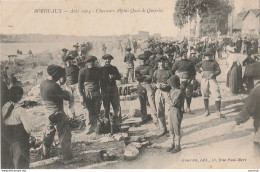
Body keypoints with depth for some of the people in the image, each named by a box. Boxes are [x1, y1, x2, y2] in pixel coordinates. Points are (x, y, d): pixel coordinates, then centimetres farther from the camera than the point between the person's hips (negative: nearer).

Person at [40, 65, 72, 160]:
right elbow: (67, 97, -18)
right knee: (64, 135, 5)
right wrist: (66, 92, 5)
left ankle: (45, 154, 31)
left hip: (48, 113, 8)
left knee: (48, 134, 21)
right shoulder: (54, 86, -23)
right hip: (58, 114, -8)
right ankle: (66, 155, 11)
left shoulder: (42, 83, 1)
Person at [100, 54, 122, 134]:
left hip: (114, 90, 2)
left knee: (117, 107, -4)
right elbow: (100, 80, 5)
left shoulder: (114, 68, 12)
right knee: (106, 109, 0)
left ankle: (117, 124, 3)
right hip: (105, 91, -1)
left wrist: (113, 76, -11)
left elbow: (119, 77, 7)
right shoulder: (101, 69, 7)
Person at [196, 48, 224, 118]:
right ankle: (207, 110, 22)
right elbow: (196, 66, 24)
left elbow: (219, 71, -1)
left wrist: (213, 75, -18)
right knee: (205, 96, 9)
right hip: (204, 80, 2)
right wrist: (200, 71, 7)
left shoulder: (214, 62, 3)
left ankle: (218, 111, -2)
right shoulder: (202, 62, 8)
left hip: (212, 80, -2)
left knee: (217, 95, -11)